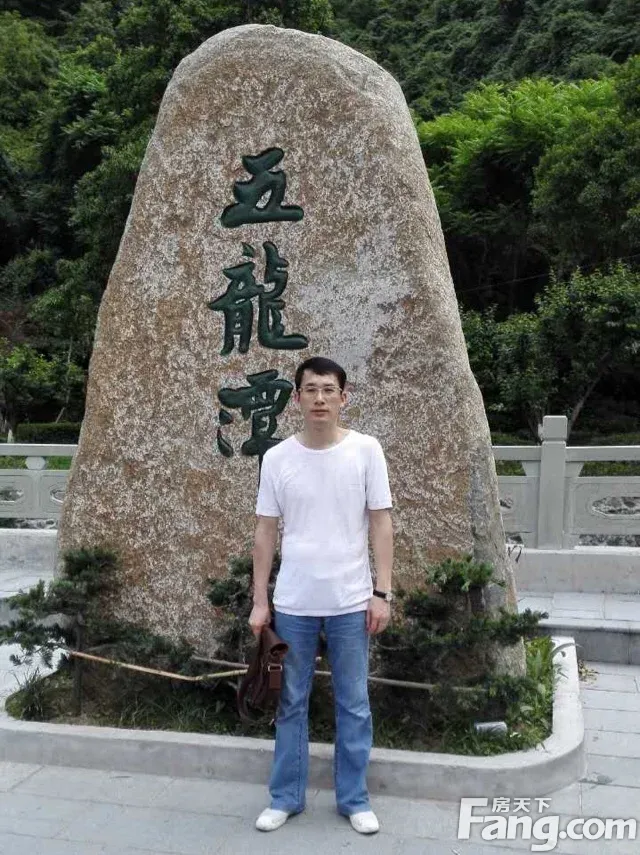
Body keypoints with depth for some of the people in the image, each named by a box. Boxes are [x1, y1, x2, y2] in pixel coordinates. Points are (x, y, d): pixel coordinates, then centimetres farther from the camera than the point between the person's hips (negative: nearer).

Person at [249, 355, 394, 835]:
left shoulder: (365, 450, -5)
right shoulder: (277, 458, -1)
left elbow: (381, 524, -3)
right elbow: (266, 531, 2)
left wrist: (382, 592, -8)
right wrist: (260, 601, 1)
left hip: (351, 603, -1)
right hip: (293, 604, 1)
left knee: (354, 705, 11)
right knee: (291, 702, 13)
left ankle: (354, 800, 27)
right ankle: (286, 797, 29)